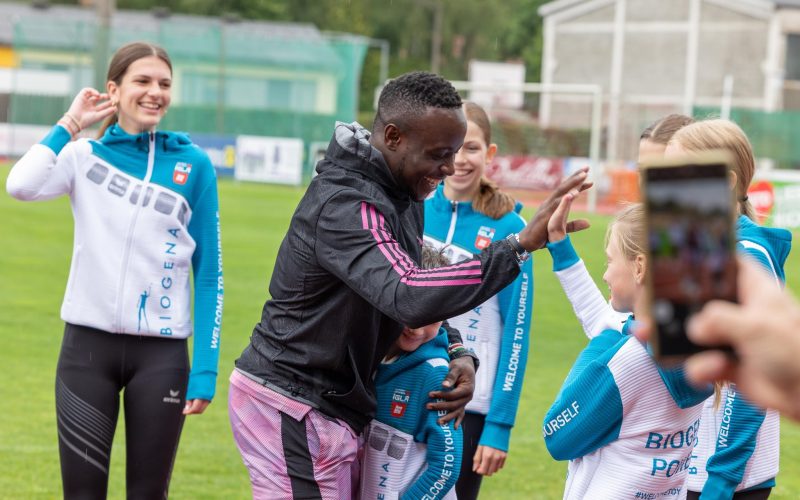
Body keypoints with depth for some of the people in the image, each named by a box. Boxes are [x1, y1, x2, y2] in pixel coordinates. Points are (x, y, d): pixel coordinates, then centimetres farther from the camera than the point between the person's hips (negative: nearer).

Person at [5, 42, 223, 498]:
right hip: (88, 344, 0)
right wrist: (70, 124, -6)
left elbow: (209, 274, 3)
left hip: (162, 352, 0)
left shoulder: (193, 165, 2)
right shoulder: (85, 155, 3)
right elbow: (22, 186, -19)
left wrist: (206, 368, -4)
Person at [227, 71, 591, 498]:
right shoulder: (345, 204, -24)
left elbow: (416, 294, 19)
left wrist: (458, 355, -1)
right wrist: (522, 244, -42)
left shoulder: (403, 197, 7)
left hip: (333, 406, 9)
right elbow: (408, 297, -39)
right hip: (291, 408, -9)